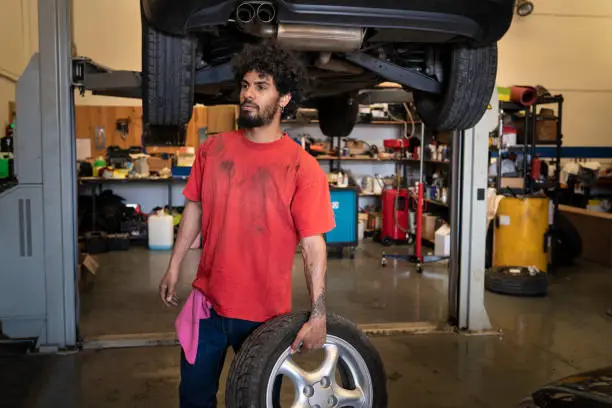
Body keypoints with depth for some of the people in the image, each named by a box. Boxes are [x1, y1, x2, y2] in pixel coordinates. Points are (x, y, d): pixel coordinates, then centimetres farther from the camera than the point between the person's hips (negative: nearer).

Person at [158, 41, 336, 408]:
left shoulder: (302, 167, -15)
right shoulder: (213, 148, -1)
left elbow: (313, 245, -16)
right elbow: (194, 209, 10)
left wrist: (318, 315, -19)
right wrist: (174, 267, 11)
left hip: (266, 312, -3)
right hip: (208, 302, 4)